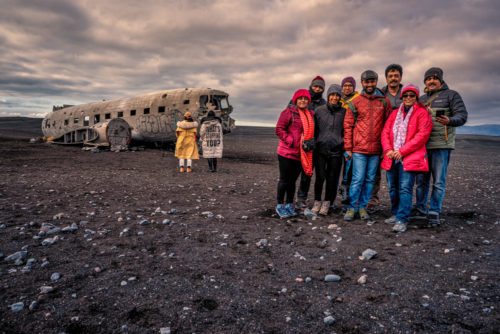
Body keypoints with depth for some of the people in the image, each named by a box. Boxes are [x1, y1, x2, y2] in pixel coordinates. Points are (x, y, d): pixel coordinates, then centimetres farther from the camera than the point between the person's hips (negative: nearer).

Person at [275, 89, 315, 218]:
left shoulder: (311, 115, 14)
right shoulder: (289, 112, -6)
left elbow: (311, 133, 22)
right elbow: (279, 129, -10)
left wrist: (310, 142, 1)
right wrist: (292, 142, -16)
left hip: (301, 154, 6)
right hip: (287, 153, -6)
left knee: (293, 180, 14)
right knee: (284, 180, 2)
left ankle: (289, 205, 25)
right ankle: (280, 205, 16)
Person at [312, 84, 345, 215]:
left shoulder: (344, 112, 6)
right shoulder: (319, 110, 6)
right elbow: (313, 130, 12)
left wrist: (345, 147, 3)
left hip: (336, 150, 1)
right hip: (321, 149, 0)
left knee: (332, 178, 3)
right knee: (320, 177, -5)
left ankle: (327, 203, 18)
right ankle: (317, 202, 14)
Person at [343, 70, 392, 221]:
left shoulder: (384, 101, 8)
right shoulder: (355, 102, 3)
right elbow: (348, 125, 3)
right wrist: (348, 147, -1)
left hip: (376, 149, 3)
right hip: (359, 148, -2)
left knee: (370, 179, 8)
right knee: (358, 179, -4)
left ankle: (363, 206, 19)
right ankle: (352, 208, 7)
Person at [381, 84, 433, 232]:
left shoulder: (422, 113, 2)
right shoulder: (395, 113, 18)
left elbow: (422, 135, -8)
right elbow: (385, 132, 12)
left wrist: (402, 151, -13)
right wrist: (388, 149, -6)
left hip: (410, 158, -5)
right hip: (392, 157, 5)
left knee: (405, 188, -11)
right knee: (393, 188, 11)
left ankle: (402, 220, -8)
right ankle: (396, 214, 27)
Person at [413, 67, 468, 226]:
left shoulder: (451, 95, 4)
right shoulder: (422, 99, 20)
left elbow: (462, 115, -6)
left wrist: (449, 120, -26)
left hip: (441, 145, -5)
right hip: (422, 144, 5)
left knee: (438, 182, -3)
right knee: (421, 180, 9)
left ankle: (434, 213, 4)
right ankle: (420, 210, 19)